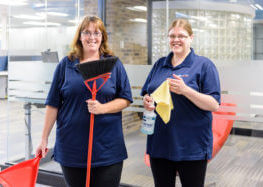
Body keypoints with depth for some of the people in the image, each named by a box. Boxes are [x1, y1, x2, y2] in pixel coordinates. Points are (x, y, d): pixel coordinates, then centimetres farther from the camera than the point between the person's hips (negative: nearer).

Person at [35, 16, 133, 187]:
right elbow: (53, 104, 7)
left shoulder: (114, 64, 4)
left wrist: (102, 108, -16)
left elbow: (125, 99, 2)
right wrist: (44, 139, 5)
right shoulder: (66, 64, 6)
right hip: (71, 146, 1)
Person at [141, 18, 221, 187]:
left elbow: (214, 105, -10)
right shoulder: (159, 64, 12)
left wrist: (185, 90, -24)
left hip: (192, 147, -4)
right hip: (159, 143, 5)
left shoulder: (204, 65, -3)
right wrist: (147, 101, -6)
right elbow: (147, 94, 18)